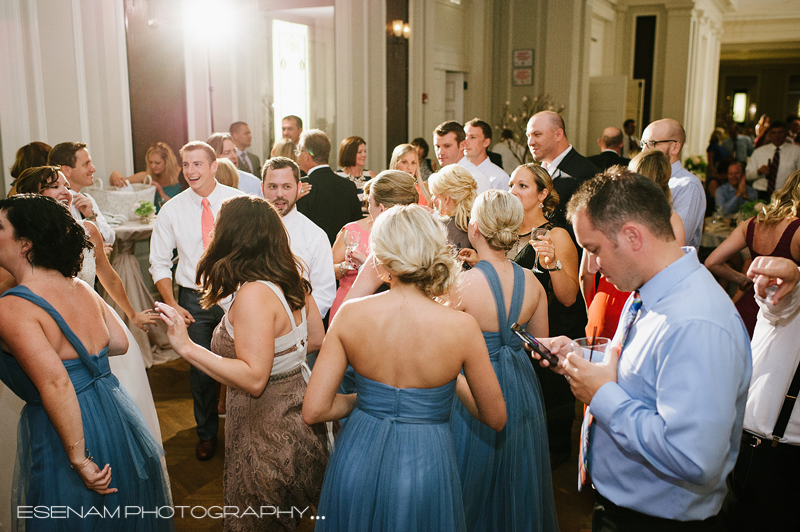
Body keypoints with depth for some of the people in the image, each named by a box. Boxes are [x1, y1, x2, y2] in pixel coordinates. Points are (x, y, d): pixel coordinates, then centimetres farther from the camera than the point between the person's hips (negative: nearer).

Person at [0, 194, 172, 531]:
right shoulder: (79, 287, 2)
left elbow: (55, 383, -26)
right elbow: (120, 343, 9)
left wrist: (79, 459, -21)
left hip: (63, 433, -7)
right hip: (119, 418, 7)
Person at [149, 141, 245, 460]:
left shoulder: (238, 201, -6)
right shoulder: (172, 210, -2)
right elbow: (159, 262, 6)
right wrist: (172, 305, -3)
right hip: (194, 299, 1)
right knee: (201, 370, 8)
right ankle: (207, 434, 32)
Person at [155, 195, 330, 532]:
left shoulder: (254, 294, -27)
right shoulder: (292, 280, -1)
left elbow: (254, 379, -31)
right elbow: (316, 339, 9)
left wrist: (186, 347, -32)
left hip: (268, 430, -8)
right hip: (297, 412, 8)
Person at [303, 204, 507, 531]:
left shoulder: (350, 314, -13)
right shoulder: (462, 326, -17)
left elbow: (314, 411, -9)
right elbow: (496, 418, -5)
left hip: (357, 462, 2)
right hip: (424, 466, -1)